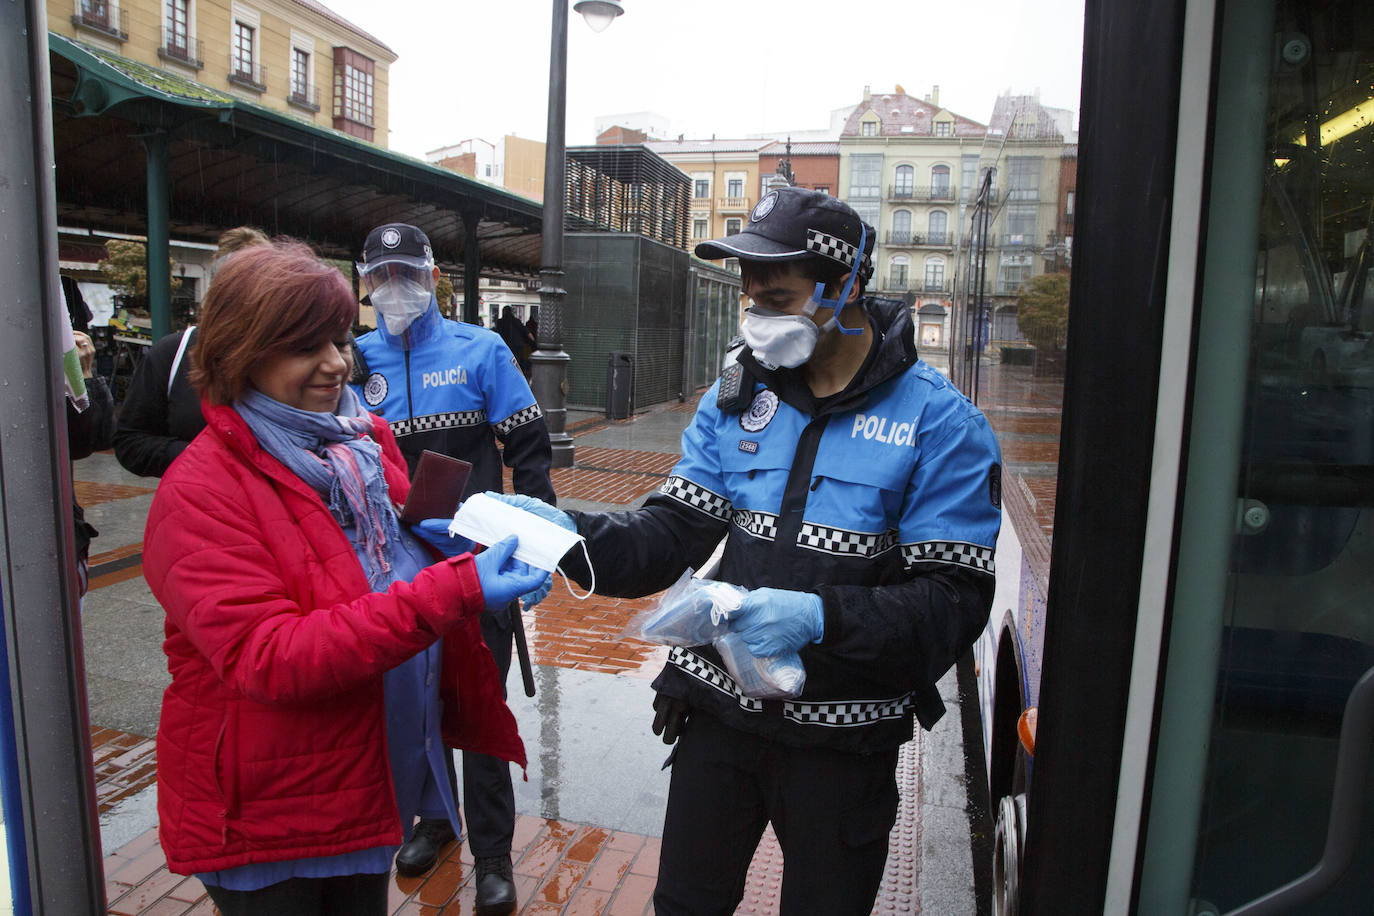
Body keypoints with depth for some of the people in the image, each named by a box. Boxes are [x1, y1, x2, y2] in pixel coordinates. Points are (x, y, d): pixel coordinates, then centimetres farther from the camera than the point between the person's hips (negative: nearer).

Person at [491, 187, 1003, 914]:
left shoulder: (939, 424, -13)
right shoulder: (736, 397, 0)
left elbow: (953, 603, -16)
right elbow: (674, 533, -5)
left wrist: (821, 618, -31)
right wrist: (568, 533, -22)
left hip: (841, 739, -3)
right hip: (720, 713, 4)